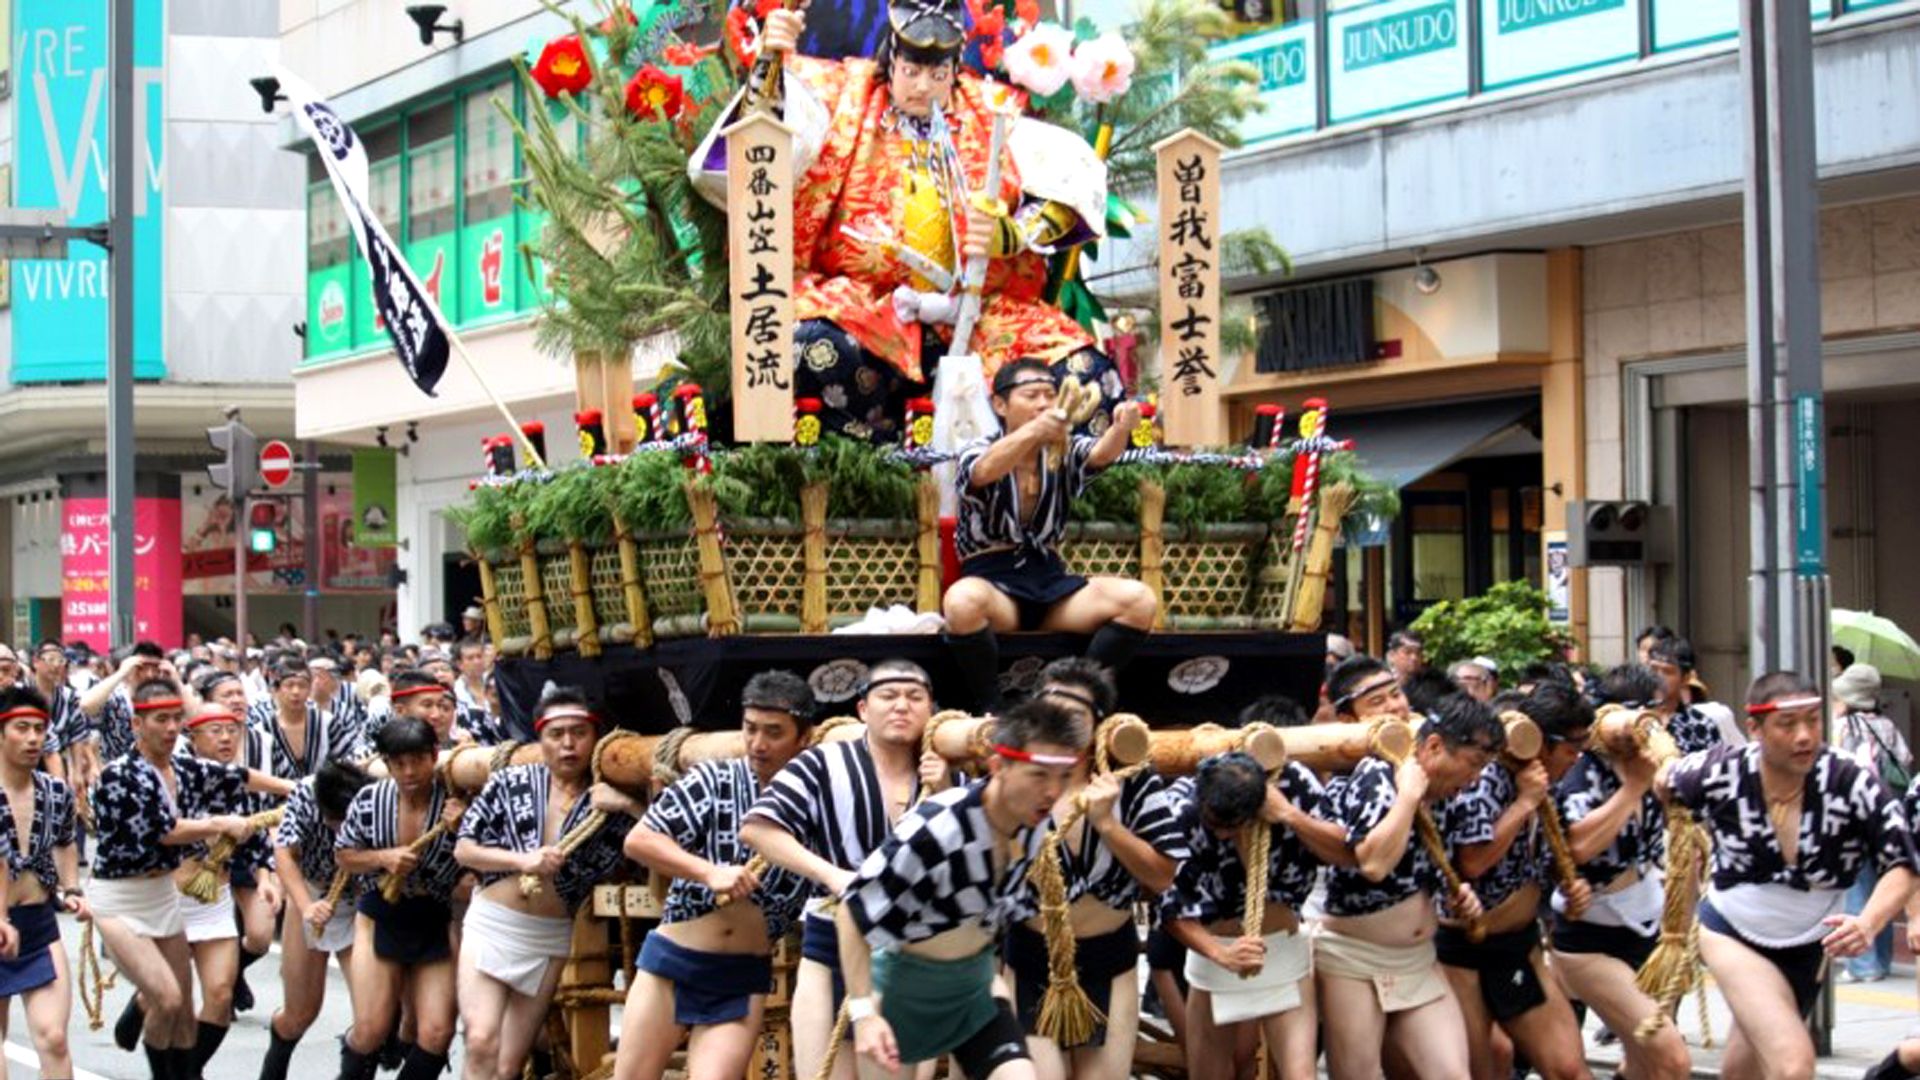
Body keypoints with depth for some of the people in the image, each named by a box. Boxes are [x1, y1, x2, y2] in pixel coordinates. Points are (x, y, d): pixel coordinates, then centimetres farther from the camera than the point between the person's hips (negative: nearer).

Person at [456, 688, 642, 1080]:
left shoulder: (608, 803, -2)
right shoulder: (511, 782, -1)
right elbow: (463, 848, -1)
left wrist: (628, 806, -19)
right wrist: (523, 860, -15)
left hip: (549, 940, 1)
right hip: (491, 924, -1)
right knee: (482, 1043, -17)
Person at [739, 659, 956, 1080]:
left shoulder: (945, 777, 5)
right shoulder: (825, 765, -6)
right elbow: (756, 828, -13)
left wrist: (944, 797, -12)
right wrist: (832, 875, -21)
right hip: (834, 949, -3)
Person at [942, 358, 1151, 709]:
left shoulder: (1064, 453, 8)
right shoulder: (977, 452, -2)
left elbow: (1101, 454, -14)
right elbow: (985, 471, -27)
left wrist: (1121, 429, -40)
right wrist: (1034, 431, -47)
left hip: (1049, 580, 4)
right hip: (992, 580, -4)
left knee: (1140, 600, -21)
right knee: (962, 601, -40)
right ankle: (992, 710, -23)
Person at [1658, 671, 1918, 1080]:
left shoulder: (1851, 782, -24)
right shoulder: (1721, 773, -21)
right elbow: (1664, 784, 0)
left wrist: (1868, 923, -41)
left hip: (1808, 947, 2)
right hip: (1732, 934, -2)